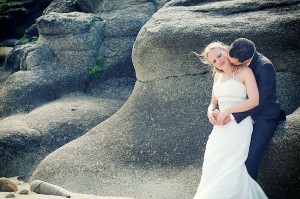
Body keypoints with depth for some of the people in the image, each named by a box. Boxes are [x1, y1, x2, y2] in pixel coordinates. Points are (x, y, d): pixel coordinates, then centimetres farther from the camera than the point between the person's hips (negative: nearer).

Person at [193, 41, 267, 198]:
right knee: (213, 167, -4)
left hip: (239, 126, -6)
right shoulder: (217, 76, 16)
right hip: (220, 128, 6)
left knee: (228, 169, -15)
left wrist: (227, 111, -12)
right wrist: (211, 112, -2)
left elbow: (254, 101, -13)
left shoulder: (245, 72, -3)